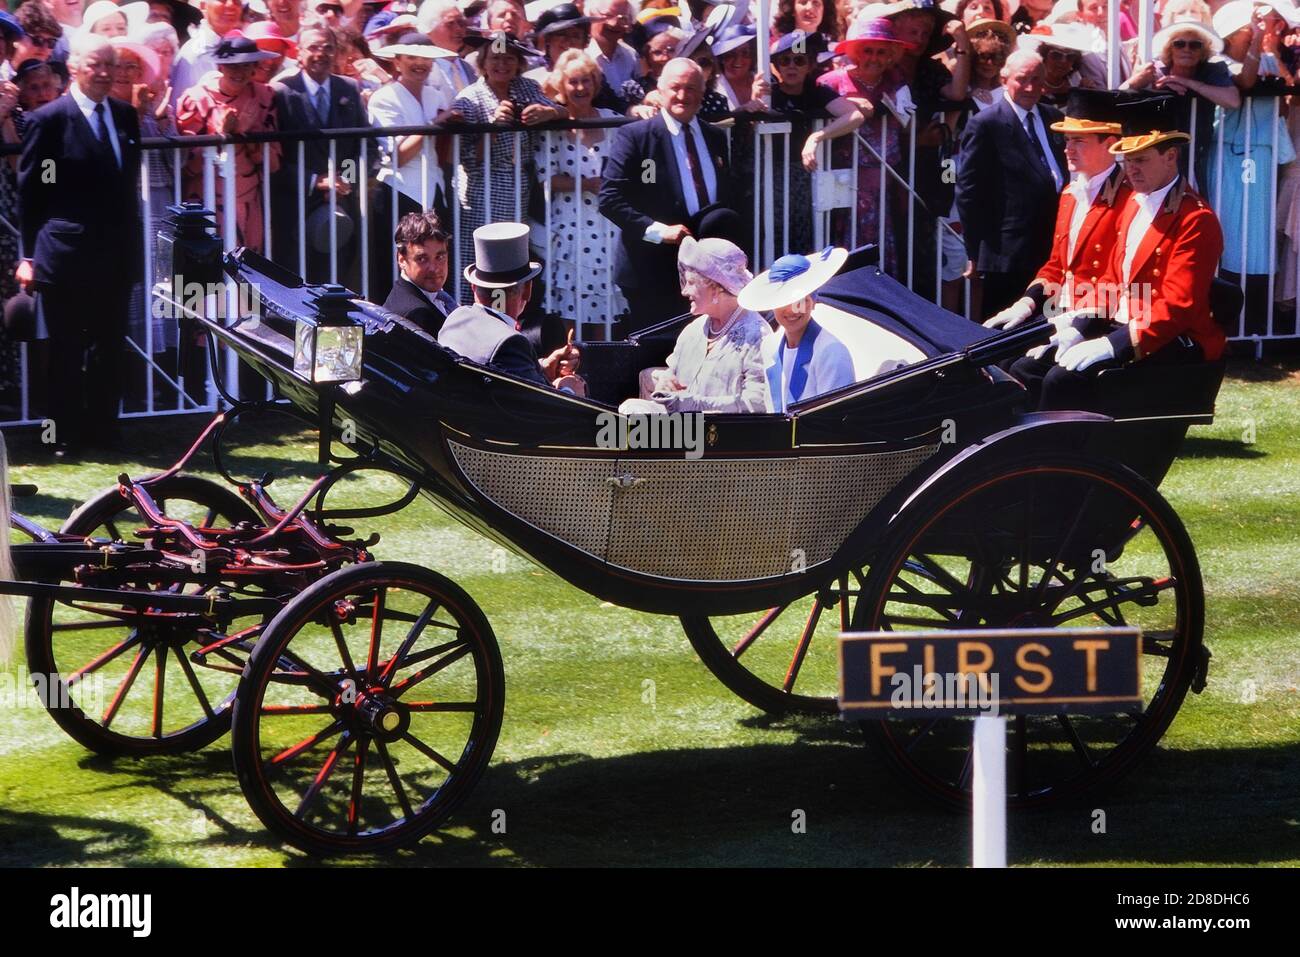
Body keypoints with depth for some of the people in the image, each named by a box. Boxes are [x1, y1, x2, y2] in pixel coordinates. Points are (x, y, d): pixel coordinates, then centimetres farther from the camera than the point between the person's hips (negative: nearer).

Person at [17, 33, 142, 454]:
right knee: (67, 351, 4)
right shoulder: (49, 119, -8)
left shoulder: (125, 116, 8)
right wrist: (31, 254, -6)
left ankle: (103, 427, 19)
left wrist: (133, 242, 9)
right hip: (67, 256, -5)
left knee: (109, 346, 11)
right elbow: (29, 191, -4)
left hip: (116, 256, 5)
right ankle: (66, 432, 12)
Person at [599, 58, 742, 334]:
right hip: (653, 268, -5)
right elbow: (609, 198, -9)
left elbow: (728, 195, 21)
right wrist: (655, 230, -19)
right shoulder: (634, 135, -4)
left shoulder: (715, 137, 14)